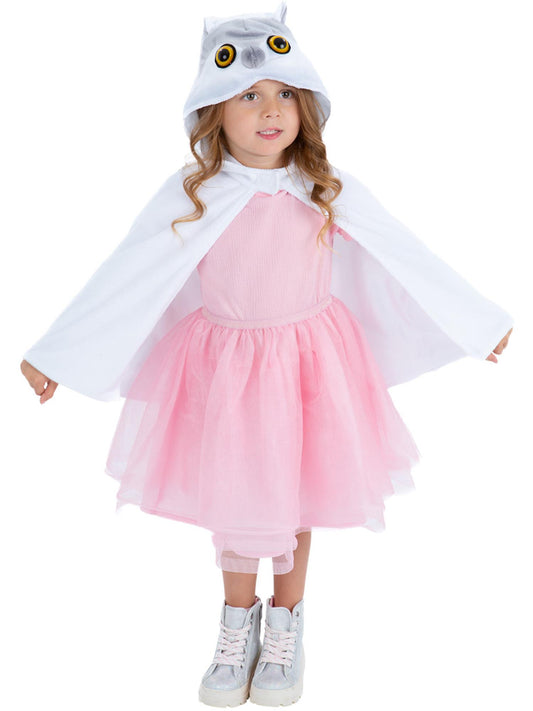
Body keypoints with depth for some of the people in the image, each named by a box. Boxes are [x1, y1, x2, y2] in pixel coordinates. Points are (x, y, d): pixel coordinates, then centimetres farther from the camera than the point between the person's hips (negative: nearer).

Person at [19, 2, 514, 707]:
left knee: (296, 494, 12)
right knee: (232, 497, 12)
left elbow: (411, 258, 0)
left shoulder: (330, 192, -8)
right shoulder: (190, 196, -10)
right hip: (222, 366, 0)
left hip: (308, 362, 0)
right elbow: (119, 279, -6)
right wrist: (52, 354, -4)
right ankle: (238, 621, 37)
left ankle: (286, 619, 37)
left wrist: (482, 322, 5)